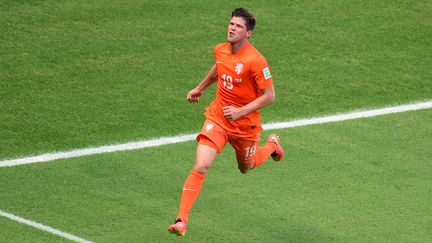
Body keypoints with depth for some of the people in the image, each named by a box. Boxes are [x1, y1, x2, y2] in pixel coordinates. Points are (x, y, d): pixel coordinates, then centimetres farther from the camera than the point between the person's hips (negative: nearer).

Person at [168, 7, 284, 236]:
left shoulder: (255, 61, -23)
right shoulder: (220, 50, -4)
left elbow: (269, 95, -17)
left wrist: (241, 111, -25)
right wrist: (200, 88, 32)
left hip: (245, 124, -3)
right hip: (217, 118, 3)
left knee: (246, 168, 23)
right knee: (200, 166, -16)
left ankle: (272, 144, 56)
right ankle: (182, 221, -17)